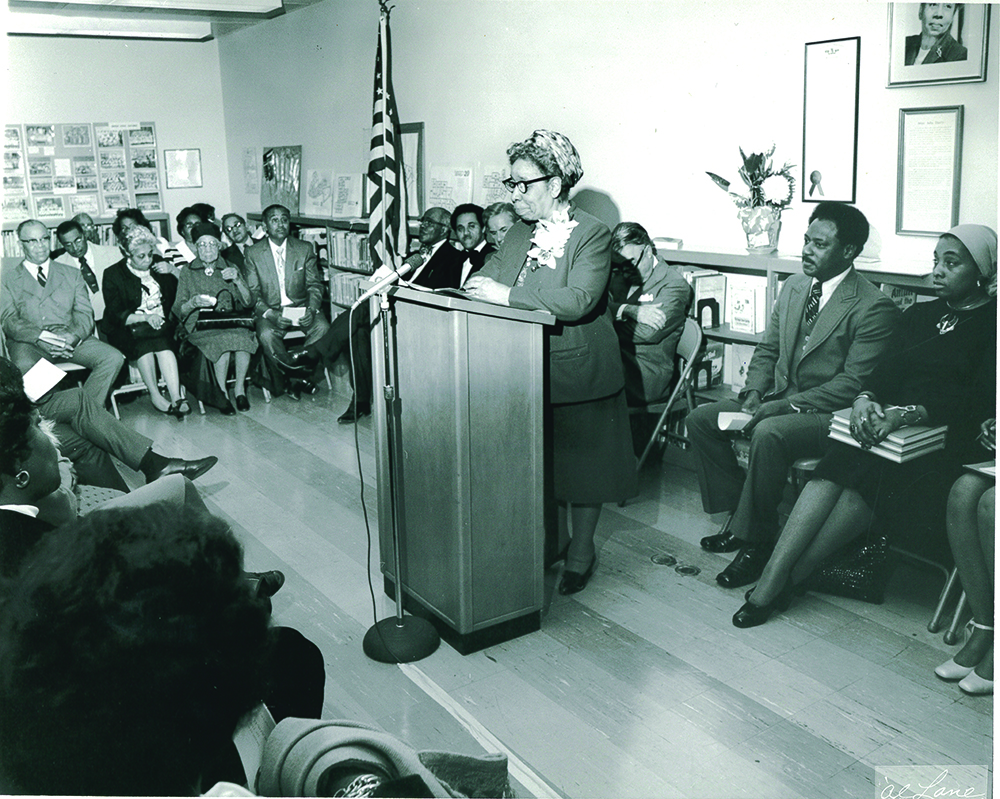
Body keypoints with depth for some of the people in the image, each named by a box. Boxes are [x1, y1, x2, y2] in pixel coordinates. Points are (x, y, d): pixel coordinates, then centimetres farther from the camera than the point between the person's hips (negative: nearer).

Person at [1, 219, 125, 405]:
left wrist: (73, 336, -14)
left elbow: (85, 313, 10)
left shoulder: (72, 274, 22)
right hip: (29, 342, -2)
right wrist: (41, 336, -18)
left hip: (71, 339, 3)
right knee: (24, 367, -38)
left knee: (114, 358, -24)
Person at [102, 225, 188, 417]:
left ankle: (175, 397, -44)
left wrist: (171, 273, 2)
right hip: (128, 329, -2)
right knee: (142, 333, -37)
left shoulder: (158, 264, 14)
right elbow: (116, 315, -7)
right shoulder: (113, 274, 2)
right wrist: (145, 317, -23)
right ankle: (155, 394, -35)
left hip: (162, 323, 2)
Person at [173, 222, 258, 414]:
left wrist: (237, 280, -8)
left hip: (230, 322, 2)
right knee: (223, 340, -35)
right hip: (199, 325, -2)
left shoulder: (229, 268, 16)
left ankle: (240, 388, -16)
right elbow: (178, 310, 5)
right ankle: (222, 392, -18)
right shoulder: (188, 272, 11)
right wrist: (193, 302, -16)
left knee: (243, 336, -34)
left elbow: (249, 302, 7)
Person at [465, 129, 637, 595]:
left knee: (581, 466, 8)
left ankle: (581, 553, 26)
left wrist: (507, 295, -26)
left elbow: (578, 301, -26)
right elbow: (487, 277, 10)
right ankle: (552, 539, 33)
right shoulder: (520, 233, 10)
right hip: (530, 371, 6)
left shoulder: (593, 235, -13)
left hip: (579, 375, -6)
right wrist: (479, 285, -15)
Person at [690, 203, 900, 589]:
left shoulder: (874, 308, -14)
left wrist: (782, 406, -23)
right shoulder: (793, 286, 10)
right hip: (778, 399, 8)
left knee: (769, 434, -35)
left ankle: (755, 541, -19)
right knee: (700, 418, -4)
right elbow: (767, 349, 16)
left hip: (830, 413, -8)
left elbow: (854, 384, -19)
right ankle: (738, 515, 4)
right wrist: (754, 393, -3)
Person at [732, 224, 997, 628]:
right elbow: (886, 370, 11)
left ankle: (789, 576, -28)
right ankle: (772, 577, -34)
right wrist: (866, 398, -13)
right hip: (891, 421, 5)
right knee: (836, 467, -26)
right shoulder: (919, 315, 21)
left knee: (871, 476, -32)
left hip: (949, 435, -5)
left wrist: (908, 413, -24)